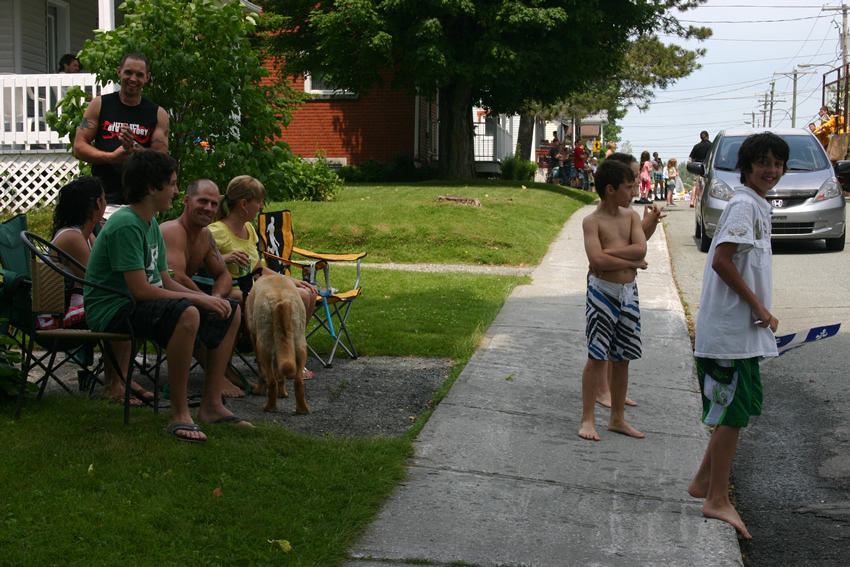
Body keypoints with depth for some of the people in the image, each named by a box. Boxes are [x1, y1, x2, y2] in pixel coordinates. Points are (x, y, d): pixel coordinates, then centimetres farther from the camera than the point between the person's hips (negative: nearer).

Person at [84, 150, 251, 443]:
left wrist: (209, 298, -1)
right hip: (113, 310, -10)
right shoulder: (125, 225, -18)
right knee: (186, 314, -38)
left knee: (230, 312, 8)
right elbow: (140, 290, -24)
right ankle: (179, 414, -29)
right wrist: (197, 299, -18)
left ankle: (211, 405, 8)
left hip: (142, 307, 10)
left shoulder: (151, 224, 13)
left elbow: (166, 282, 14)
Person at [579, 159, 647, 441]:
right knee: (596, 357, -2)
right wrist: (632, 261, -13)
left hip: (628, 292, 5)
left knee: (622, 358, 11)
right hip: (602, 291, -5)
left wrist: (609, 251, -17)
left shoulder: (631, 216, 7)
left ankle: (617, 418, 21)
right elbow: (597, 261, -22)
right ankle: (587, 419, 6)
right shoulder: (593, 221, -9)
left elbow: (640, 249, -8)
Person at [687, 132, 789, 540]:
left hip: (742, 327, 10)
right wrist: (757, 304, -16)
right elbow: (721, 261, -22)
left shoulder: (757, 206, 17)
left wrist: (762, 310, 17)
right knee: (733, 411, -7)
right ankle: (717, 500, -1)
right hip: (731, 327, -10)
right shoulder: (744, 205, -14)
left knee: (738, 409, 15)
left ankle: (704, 482, 25)